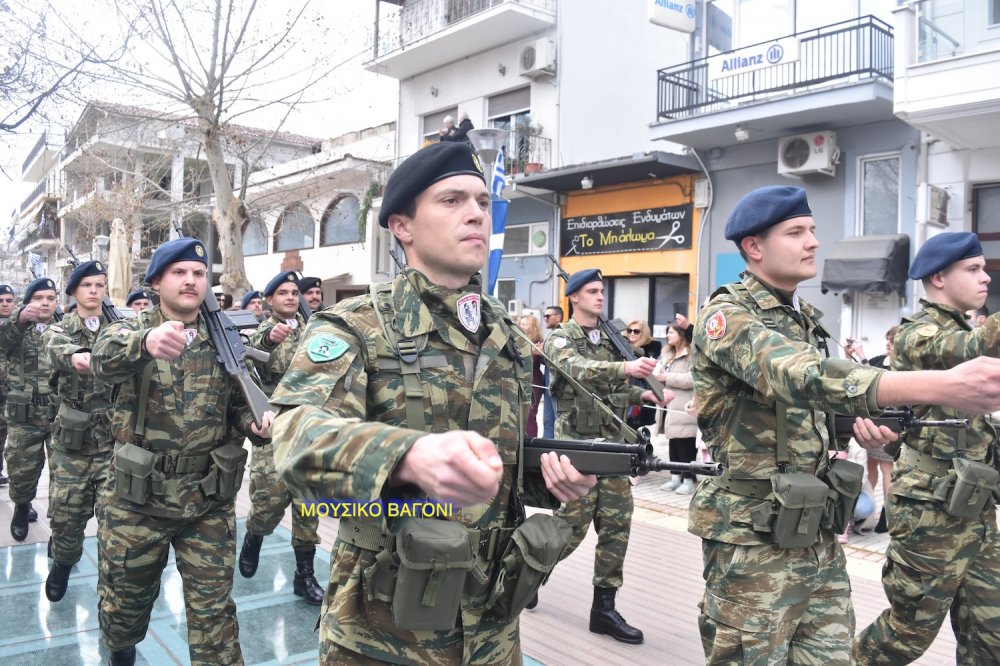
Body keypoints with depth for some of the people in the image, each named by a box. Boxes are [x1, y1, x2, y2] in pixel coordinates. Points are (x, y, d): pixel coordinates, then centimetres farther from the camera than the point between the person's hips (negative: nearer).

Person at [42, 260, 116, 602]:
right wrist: (74, 355, -46)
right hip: (71, 436, 1)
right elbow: (56, 345, -22)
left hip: (114, 434, -1)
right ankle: (63, 562, 35)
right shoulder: (60, 329, 2)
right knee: (65, 509, 7)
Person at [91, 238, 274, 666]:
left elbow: (240, 403, 5)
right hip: (138, 497, 0)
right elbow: (104, 359, -28)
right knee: (126, 598, 19)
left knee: (213, 608, 7)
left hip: (209, 499, 1)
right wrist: (146, 341, -52)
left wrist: (257, 423, -20)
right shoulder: (130, 329, -5)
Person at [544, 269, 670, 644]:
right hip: (577, 442, -6)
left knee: (617, 524, 4)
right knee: (573, 524, -2)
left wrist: (644, 394, -3)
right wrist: (627, 367, -42)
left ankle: (604, 608, 14)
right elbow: (578, 370, -26)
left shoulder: (610, 340, 15)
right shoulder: (560, 339, -5)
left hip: (612, 442, 6)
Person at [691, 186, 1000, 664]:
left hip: (819, 537, 8)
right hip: (754, 541, -7)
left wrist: (853, 421, 0)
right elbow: (801, 378, -34)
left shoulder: (805, 317, 11)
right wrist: (942, 385, -44)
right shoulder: (727, 317, -16)